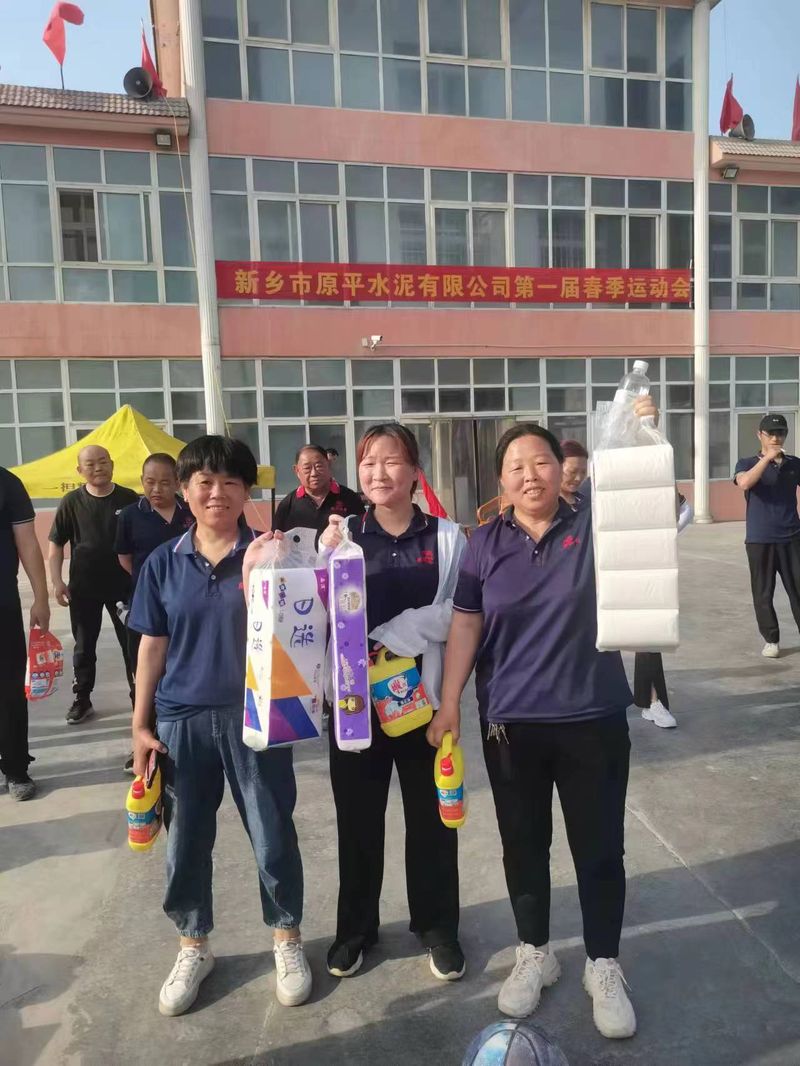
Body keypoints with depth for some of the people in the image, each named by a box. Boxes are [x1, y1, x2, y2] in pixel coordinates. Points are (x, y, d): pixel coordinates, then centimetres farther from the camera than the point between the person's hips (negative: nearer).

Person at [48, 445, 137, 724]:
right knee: (84, 646, 13)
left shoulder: (129, 499, -5)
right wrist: (57, 581, -7)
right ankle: (82, 699, 28)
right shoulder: (71, 502, -4)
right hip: (83, 588, 1)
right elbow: (55, 544, 1)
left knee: (132, 644, 8)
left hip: (124, 585, -1)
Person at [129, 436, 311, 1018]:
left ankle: (287, 939, 35)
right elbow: (152, 646, 5)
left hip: (254, 715, -2)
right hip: (181, 720, 2)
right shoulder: (163, 563, 1)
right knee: (186, 839, 15)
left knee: (273, 834, 10)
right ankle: (194, 947, 39)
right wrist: (140, 726, 5)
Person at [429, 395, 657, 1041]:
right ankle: (535, 954, 39)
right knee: (523, 845, 17)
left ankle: (604, 967, 35)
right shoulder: (485, 544, -2)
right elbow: (464, 626, -1)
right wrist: (449, 702, -5)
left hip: (594, 720, -1)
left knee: (599, 848, 13)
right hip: (510, 723, 1)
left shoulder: (594, 526, -5)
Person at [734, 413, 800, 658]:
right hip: (759, 540, -1)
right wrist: (767, 457, -21)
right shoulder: (747, 463, 1)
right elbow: (744, 483, -21)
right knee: (763, 593, 5)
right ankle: (771, 640, 19)